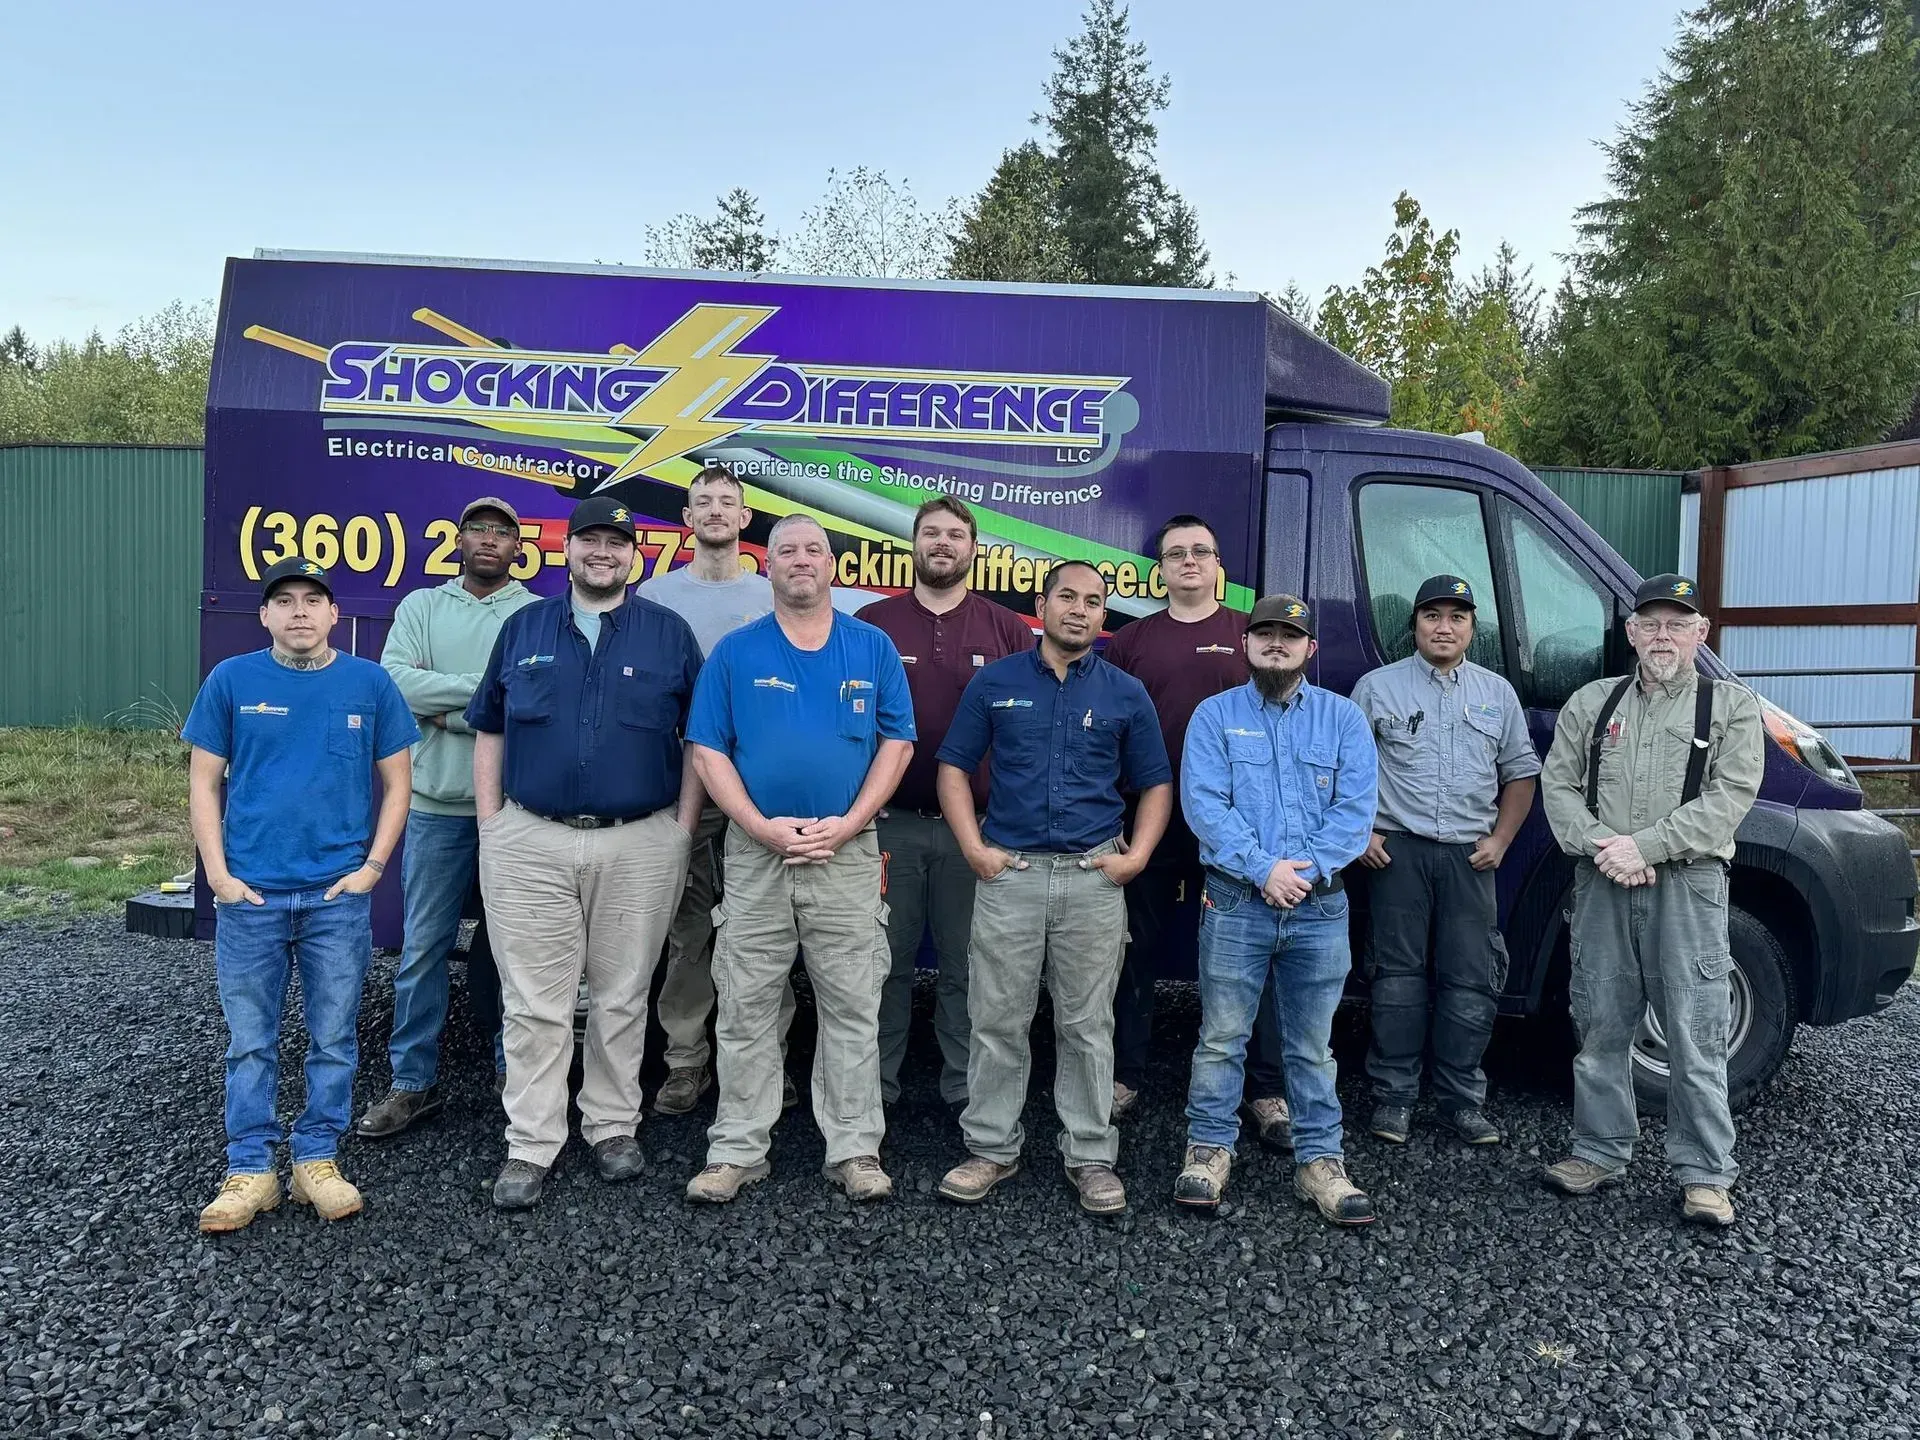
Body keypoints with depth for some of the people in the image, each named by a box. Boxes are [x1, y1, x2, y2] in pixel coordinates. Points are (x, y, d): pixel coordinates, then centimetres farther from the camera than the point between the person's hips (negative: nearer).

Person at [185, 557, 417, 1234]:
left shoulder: (369, 683, 2)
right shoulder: (231, 681, 2)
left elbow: (396, 783, 6)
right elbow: (203, 782, 5)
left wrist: (372, 866, -3)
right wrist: (218, 873, -4)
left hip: (339, 895, 0)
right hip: (250, 894, 0)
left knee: (334, 1038, 8)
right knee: (250, 1040, 7)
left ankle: (317, 1160, 22)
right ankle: (251, 1168, 19)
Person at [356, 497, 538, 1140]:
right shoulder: (421, 606, 10)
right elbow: (395, 681, -7)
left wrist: (448, 711, -12)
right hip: (437, 804, 2)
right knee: (423, 947, 7)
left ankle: (515, 1071, 23)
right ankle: (413, 1082, 19)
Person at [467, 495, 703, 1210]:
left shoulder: (669, 633, 4)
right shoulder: (523, 629, 9)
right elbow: (489, 730, 13)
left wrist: (682, 828, 0)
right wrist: (490, 826, 5)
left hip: (640, 844, -1)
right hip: (529, 842, 1)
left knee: (622, 998, 10)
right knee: (534, 1002, 4)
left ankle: (614, 1128, 25)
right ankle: (530, 1146, 14)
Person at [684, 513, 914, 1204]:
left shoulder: (873, 648, 6)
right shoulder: (735, 652, 4)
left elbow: (897, 742, 3)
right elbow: (708, 751, 1)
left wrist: (847, 823, -10)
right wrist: (762, 827, -12)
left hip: (848, 854, 0)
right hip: (755, 853, 0)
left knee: (853, 1010, 6)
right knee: (744, 1010, 6)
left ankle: (855, 1149, 17)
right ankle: (737, 1150, 18)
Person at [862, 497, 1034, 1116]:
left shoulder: (1008, 630, 5)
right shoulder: (872, 623, 5)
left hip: (976, 826, 0)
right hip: (890, 822, 0)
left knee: (966, 964, 9)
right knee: (887, 960, 9)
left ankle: (965, 1086, 22)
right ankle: (876, 1083, 22)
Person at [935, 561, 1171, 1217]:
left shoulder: (1126, 694, 7)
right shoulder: (995, 682, 5)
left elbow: (1155, 784, 11)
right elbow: (954, 767, 7)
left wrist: (1136, 856, -2)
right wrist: (974, 848, -3)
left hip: (1094, 878, 0)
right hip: (1009, 873, 0)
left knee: (1087, 1026, 7)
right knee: (998, 1021, 6)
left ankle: (1091, 1157, 20)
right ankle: (991, 1148, 21)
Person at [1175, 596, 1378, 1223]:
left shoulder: (1343, 717, 8)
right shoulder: (1215, 714, 4)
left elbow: (1355, 808, -1)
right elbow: (1202, 802, -7)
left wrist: (1308, 867, -15)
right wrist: (1262, 868, -17)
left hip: (1321, 906, 1)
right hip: (1235, 903, -1)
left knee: (1313, 1044, 10)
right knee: (1221, 1036, 4)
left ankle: (1320, 1160, 20)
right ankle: (1210, 1148, 19)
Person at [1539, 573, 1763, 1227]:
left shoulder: (1731, 705, 4)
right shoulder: (1592, 702, 13)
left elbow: (1729, 796, -7)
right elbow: (1558, 785, 7)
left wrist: (1643, 846, -16)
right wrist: (1600, 847, -10)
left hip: (1688, 885, -3)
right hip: (1602, 885, 3)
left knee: (1695, 1037, -1)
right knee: (1600, 1028, 9)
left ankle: (1704, 1175, 10)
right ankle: (1600, 1152, 21)